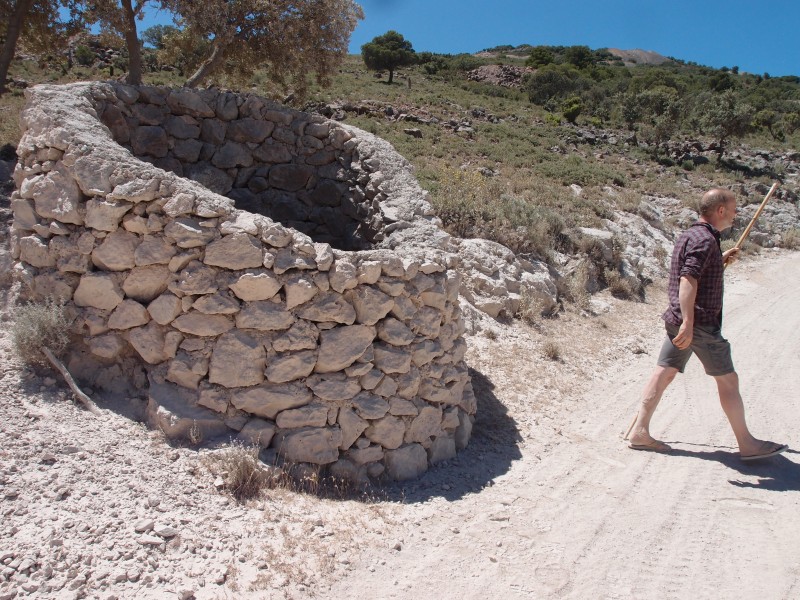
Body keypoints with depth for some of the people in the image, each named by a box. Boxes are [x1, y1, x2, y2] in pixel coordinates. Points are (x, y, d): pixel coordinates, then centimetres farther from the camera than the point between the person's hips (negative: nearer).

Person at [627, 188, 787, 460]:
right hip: (700, 323, -9)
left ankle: (639, 433, 6)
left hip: (678, 320, 9)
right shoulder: (705, 239, -16)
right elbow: (688, 280, -28)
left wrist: (721, 261, 21)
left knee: (664, 373, 6)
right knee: (728, 380, 3)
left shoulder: (688, 235, 15)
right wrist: (688, 323, -34)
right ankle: (747, 444, 14)